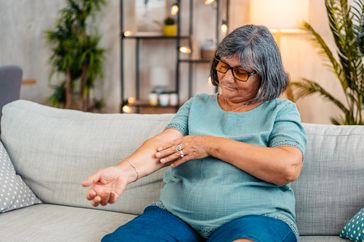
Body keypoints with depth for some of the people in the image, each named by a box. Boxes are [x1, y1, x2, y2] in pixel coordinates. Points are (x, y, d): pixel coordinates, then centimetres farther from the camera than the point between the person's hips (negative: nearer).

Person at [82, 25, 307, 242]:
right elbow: (164, 143, -1)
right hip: (176, 214, 3)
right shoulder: (197, 105, 17)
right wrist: (125, 171, -24)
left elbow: (289, 168, -11)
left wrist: (212, 145, -8)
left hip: (253, 217, -3)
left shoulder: (281, 111, 7)